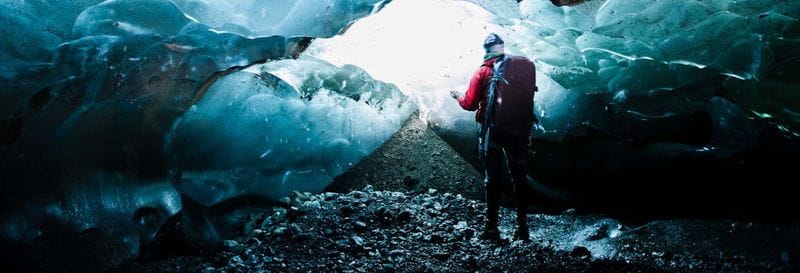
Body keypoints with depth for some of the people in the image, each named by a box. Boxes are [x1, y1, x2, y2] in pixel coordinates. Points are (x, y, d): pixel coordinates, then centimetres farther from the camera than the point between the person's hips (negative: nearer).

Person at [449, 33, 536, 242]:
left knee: (492, 178, 4)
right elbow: (527, 98, 10)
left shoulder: (484, 71, -5)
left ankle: (492, 227, 2)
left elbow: (470, 104, -2)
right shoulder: (524, 66, 3)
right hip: (520, 130, 3)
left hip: (493, 130, -2)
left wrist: (458, 96, 17)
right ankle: (522, 226, 13)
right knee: (519, 177, 12)